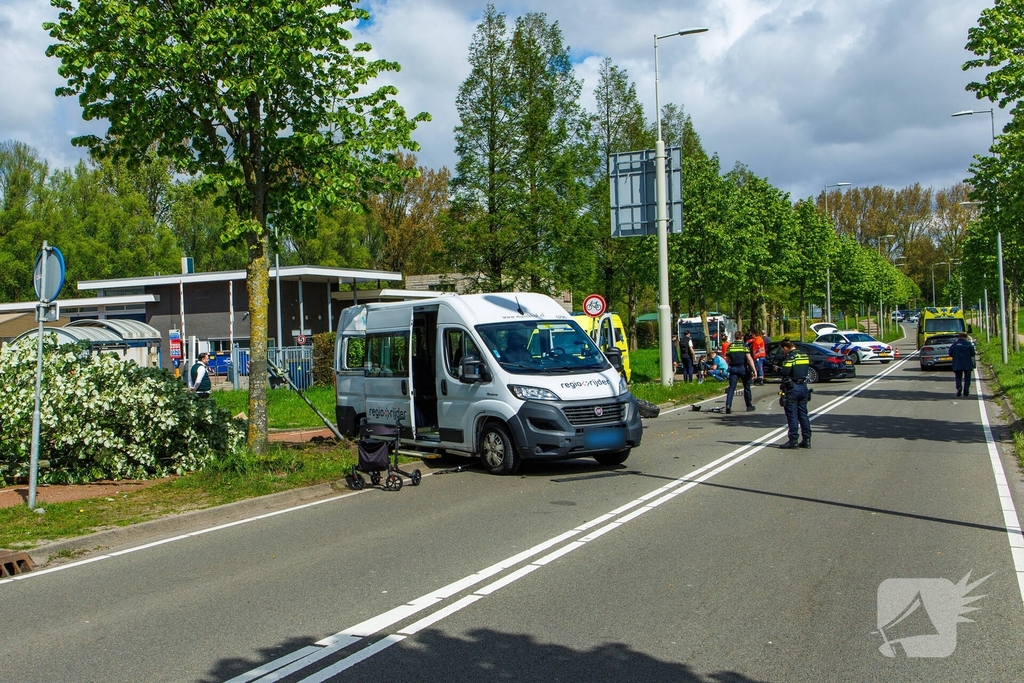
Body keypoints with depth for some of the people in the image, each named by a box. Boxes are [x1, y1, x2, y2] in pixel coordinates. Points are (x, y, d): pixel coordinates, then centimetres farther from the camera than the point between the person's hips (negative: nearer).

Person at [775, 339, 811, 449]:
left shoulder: (790, 357, -14)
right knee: (803, 414, 12)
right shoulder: (805, 356, 9)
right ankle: (807, 440, 14)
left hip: (792, 388, -7)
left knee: (792, 415, -2)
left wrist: (777, 368, -1)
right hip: (803, 386, 7)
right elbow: (807, 368, 16)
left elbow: (784, 372, -23)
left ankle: (793, 441, -1)